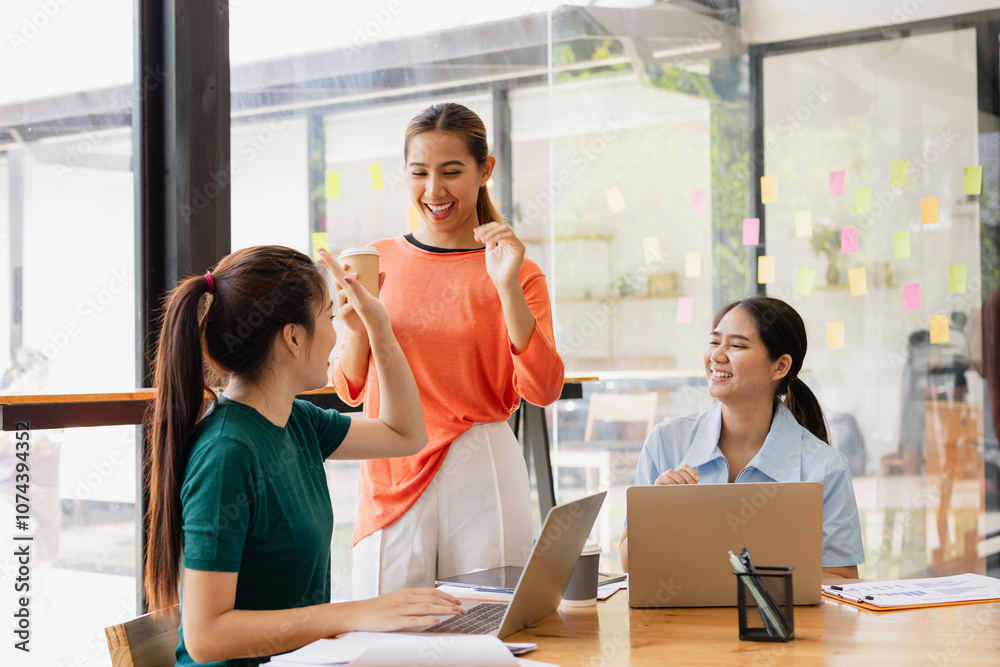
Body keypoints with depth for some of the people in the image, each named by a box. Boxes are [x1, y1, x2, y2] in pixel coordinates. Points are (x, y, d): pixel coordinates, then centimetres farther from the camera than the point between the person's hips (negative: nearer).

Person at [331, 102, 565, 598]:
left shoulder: (515, 272, 1)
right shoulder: (379, 261, 8)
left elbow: (543, 390, -10)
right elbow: (350, 389, 11)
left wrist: (507, 287, -17)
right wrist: (358, 331, -9)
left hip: (482, 476, -2)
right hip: (390, 477, 2)